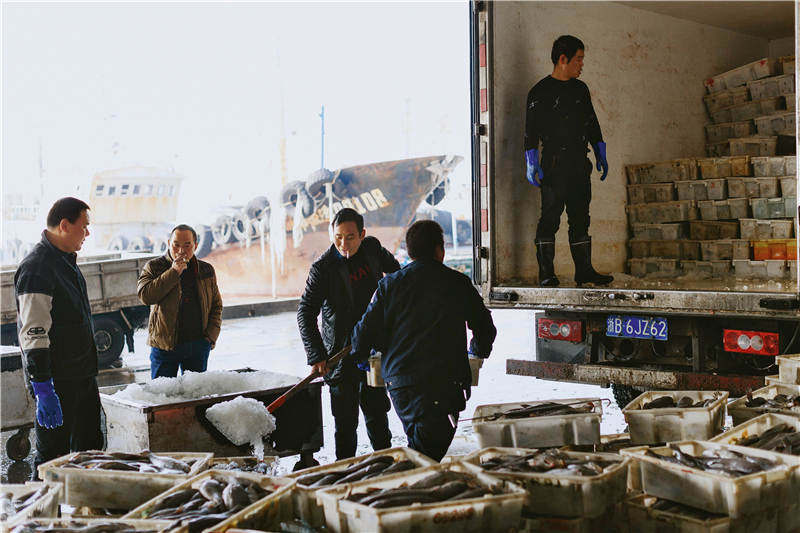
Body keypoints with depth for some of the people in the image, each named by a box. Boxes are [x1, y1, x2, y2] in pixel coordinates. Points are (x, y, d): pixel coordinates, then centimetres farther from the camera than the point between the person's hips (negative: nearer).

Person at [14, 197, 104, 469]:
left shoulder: (67, 260, 14)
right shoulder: (36, 268, -17)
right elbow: (33, 334, -23)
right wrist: (42, 389, -27)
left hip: (83, 375, 9)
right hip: (57, 382, -9)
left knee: (91, 448, 14)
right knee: (53, 457, -2)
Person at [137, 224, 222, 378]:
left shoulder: (206, 270, 8)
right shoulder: (154, 267, -1)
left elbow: (216, 306, 15)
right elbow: (145, 296, -18)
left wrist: (211, 335, 1)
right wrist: (173, 272, -19)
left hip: (198, 346, 3)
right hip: (164, 346, -2)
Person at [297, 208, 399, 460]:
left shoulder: (372, 248, -2)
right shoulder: (323, 267, -15)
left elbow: (392, 267, 22)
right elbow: (305, 312, -18)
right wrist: (316, 355, -27)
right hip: (340, 352, -4)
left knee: (377, 410, 16)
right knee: (345, 419, -2)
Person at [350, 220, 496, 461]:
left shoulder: (389, 284, 6)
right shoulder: (458, 283, 4)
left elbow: (365, 331, 3)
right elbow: (485, 327, 12)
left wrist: (358, 355, 25)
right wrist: (477, 352, 33)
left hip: (399, 382, 3)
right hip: (444, 384, -3)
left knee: (418, 443, 22)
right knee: (425, 456, -5)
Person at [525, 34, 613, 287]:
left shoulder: (580, 89, 17)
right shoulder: (540, 92, -2)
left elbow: (592, 124, 23)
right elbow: (531, 131, -5)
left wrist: (601, 156, 18)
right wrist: (531, 164, -12)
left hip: (580, 164, 6)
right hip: (554, 165, -6)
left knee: (580, 218, 7)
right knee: (550, 217, -6)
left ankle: (584, 270, 11)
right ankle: (546, 273, -3)